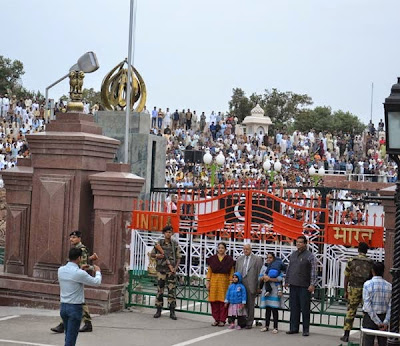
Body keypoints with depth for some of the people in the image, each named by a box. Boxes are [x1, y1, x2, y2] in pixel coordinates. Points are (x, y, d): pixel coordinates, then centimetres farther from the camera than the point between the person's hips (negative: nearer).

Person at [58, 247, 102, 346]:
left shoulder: (61, 270, 1)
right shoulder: (79, 273, -18)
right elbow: (97, 282, -6)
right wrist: (98, 271, 12)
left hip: (63, 306, 7)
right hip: (75, 308, -7)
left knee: (68, 336, 18)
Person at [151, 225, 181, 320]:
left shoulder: (175, 244, 5)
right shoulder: (159, 243, 4)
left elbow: (178, 258, 5)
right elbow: (152, 254, 12)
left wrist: (175, 268, -9)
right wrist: (157, 256, -9)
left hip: (171, 270, 0)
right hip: (161, 269, 0)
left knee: (172, 291, -3)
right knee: (159, 290, 2)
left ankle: (172, 312, 2)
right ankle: (158, 311, 11)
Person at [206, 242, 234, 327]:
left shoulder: (229, 259, 4)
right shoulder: (212, 259, 8)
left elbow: (231, 272, 2)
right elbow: (209, 271, 8)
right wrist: (207, 281, 1)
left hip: (224, 281, -2)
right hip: (214, 281, 2)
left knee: (223, 300, -4)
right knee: (214, 301, 0)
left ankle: (222, 320, 5)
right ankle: (216, 319, 10)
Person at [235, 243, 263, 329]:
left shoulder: (257, 259, 1)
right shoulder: (239, 259, 16)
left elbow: (259, 273, -2)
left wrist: (258, 286, -6)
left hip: (251, 285, -4)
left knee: (250, 305, 2)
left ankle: (249, 323, 10)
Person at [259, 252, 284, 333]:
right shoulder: (264, 266, 13)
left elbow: (280, 278, -10)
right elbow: (260, 278, 14)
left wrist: (269, 279, -14)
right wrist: (263, 278, -8)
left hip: (274, 290, -4)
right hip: (266, 289, 4)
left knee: (274, 309, -3)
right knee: (267, 308, 8)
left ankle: (275, 327, 2)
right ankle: (266, 326, 15)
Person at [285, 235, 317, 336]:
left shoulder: (310, 256, -4)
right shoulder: (293, 255, 15)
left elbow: (313, 271, -8)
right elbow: (289, 269, 21)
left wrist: (312, 284, -15)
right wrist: (287, 281, 19)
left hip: (304, 286, -6)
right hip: (293, 286, 6)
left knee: (305, 308, -2)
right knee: (294, 308, 8)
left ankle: (306, 330, 4)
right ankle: (294, 328, 15)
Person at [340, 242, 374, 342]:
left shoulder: (351, 261, 1)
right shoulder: (371, 262, 1)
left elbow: (346, 277, 3)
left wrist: (345, 291, 10)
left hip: (354, 289, 0)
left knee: (350, 311, 7)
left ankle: (346, 335, 6)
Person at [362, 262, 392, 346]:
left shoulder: (367, 284, -10)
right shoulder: (389, 286, 0)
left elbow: (367, 305, -14)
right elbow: (390, 306, -5)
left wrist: (378, 322, -12)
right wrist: (386, 322, -9)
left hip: (370, 317, -3)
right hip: (384, 318, 3)